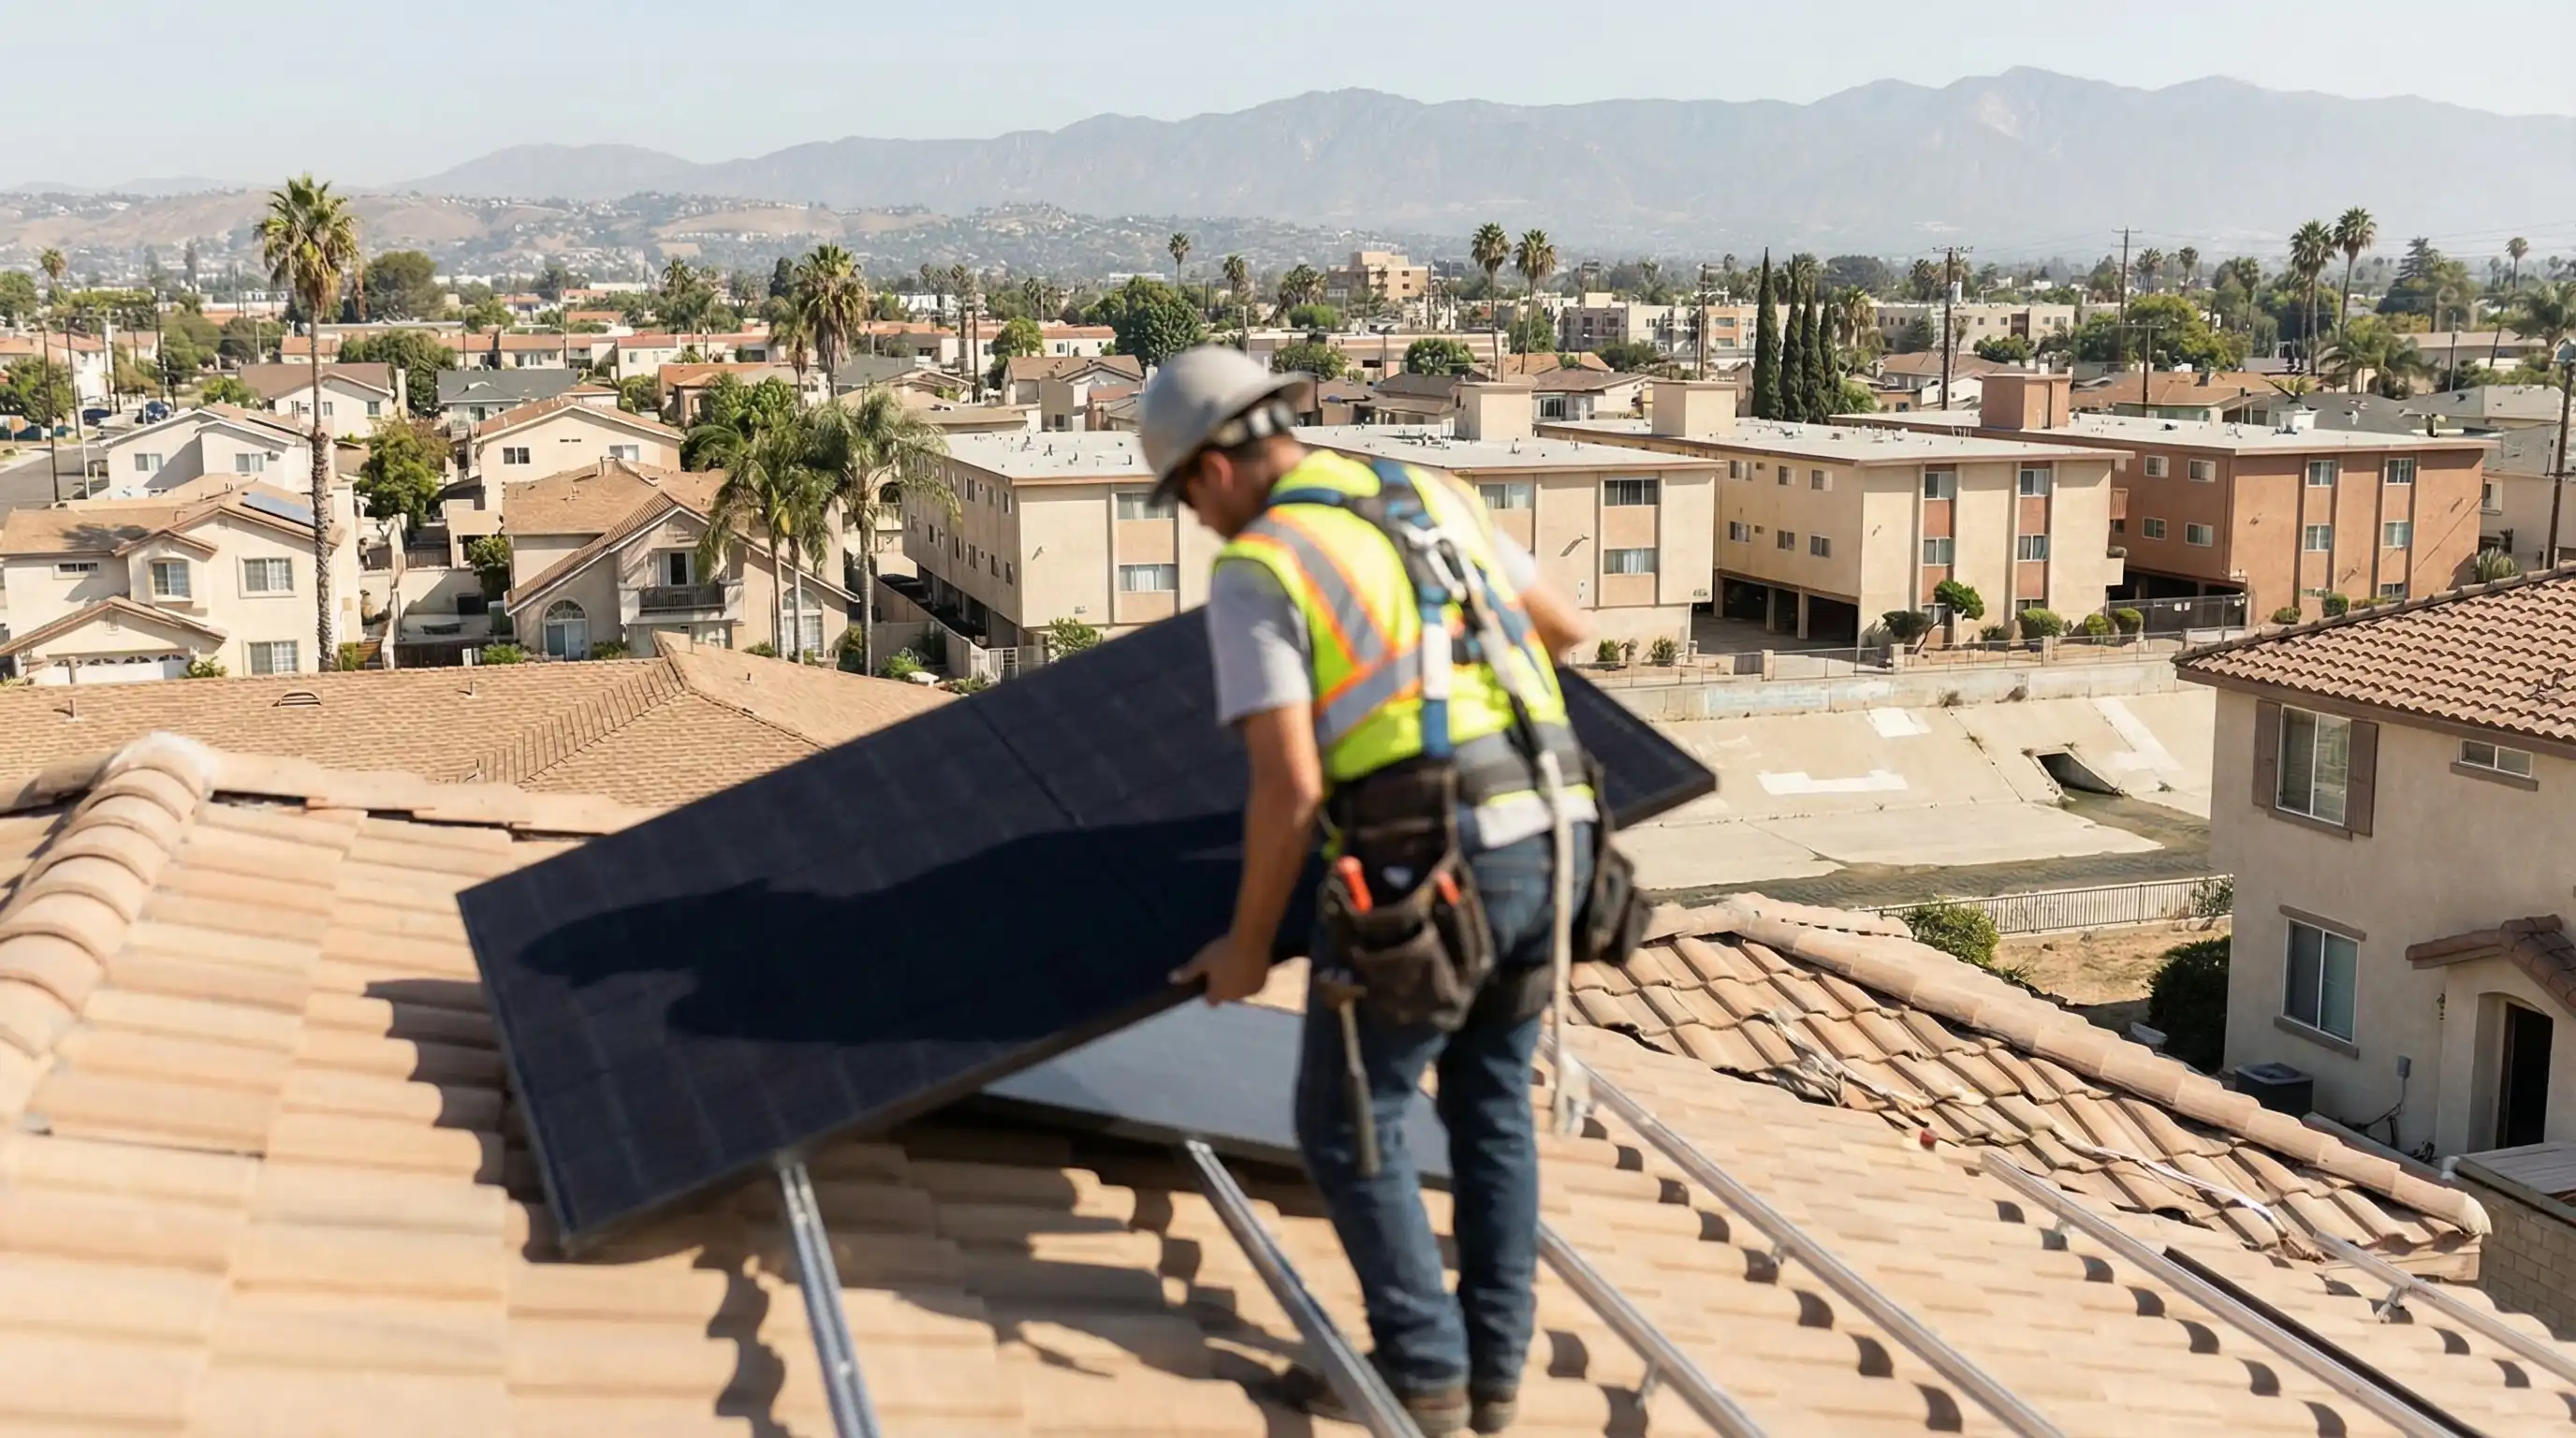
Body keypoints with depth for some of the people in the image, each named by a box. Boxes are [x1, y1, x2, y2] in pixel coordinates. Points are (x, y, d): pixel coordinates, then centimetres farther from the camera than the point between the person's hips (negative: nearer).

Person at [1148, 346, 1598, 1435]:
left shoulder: (1255, 571, -5)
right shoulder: (1434, 497, 16)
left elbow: (1289, 788, -12)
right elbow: (1563, 627, 29)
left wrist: (1247, 944, 2)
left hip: (1423, 872, -7)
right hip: (1546, 842, 7)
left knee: (1346, 1122, 12)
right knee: (1490, 1101, 23)